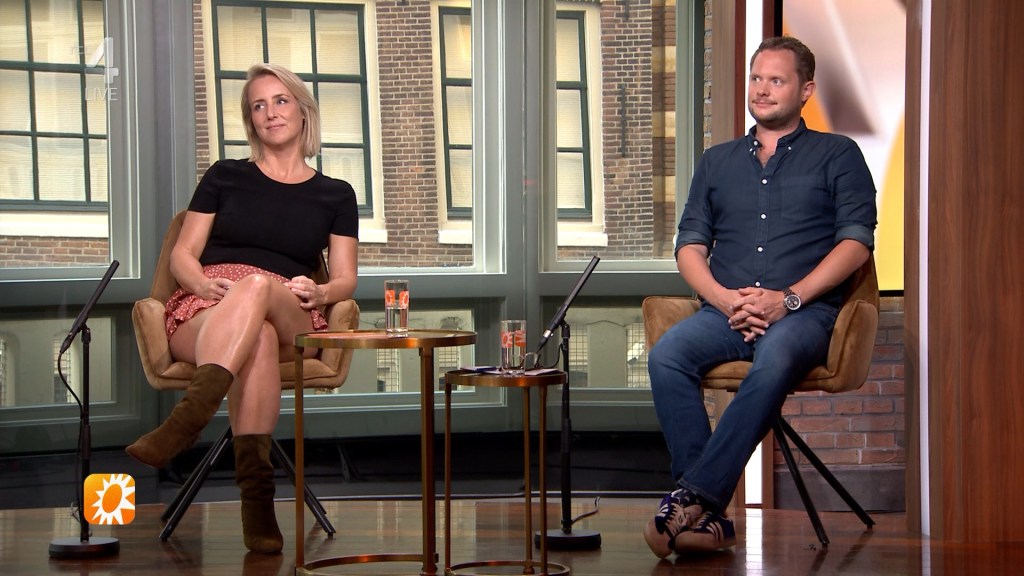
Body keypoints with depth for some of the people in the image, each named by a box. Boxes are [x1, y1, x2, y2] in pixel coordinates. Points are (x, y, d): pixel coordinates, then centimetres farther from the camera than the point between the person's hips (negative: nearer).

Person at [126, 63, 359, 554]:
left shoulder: (335, 195, 21)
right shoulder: (225, 177, 21)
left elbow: (345, 280, 15)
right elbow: (182, 255, 15)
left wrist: (318, 292, -10)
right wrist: (207, 285, -9)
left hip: (291, 322, 0)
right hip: (203, 313, 0)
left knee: (258, 286, -40)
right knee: (257, 338, -41)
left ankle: (185, 421, -57)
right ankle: (255, 491, -57)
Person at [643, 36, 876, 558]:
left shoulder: (837, 155, 13)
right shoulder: (717, 161, 25)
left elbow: (857, 240, 1)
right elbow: (690, 245, 17)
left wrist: (788, 298, -12)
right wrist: (725, 298, -5)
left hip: (803, 311, -3)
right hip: (725, 311, 3)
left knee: (775, 360, -39)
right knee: (666, 356, -30)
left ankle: (695, 496, -38)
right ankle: (708, 516, -33)